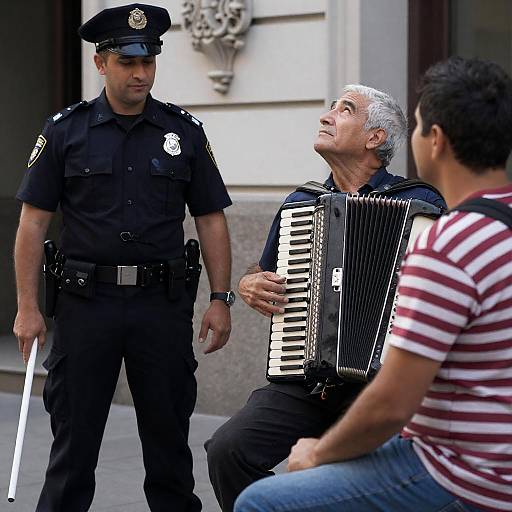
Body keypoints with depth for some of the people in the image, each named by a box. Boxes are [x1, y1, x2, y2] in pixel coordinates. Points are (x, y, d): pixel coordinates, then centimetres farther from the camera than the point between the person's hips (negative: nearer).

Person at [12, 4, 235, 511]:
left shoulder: (184, 131, 6)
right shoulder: (65, 131, 2)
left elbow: (211, 221, 8)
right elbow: (32, 223, 1)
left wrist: (220, 299, 0)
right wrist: (27, 307, -5)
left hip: (163, 303, 1)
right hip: (87, 302, -1)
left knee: (168, 435, 9)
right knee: (74, 436, 5)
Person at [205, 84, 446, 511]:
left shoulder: (420, 204, 2)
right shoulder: (300, 203, 16)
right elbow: (260, 276, 30)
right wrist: (248, 285, 8)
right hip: (302, 384, 4)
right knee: (227, 451, -18)